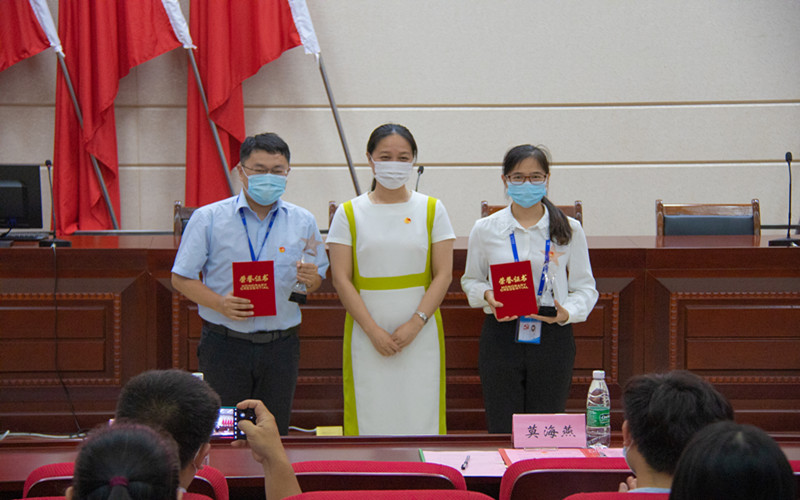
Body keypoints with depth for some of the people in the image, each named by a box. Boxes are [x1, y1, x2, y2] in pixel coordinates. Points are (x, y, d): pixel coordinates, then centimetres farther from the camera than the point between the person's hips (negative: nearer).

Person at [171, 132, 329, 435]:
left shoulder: (303, 222, 8)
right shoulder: (208, 219, 0)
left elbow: (318, 278, 14)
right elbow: (181, 278, 0)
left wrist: (310, 279, -11)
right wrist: (220, 303, -17)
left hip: (281, 347, 2)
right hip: (225, 345, -2)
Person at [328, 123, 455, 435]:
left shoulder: (431, 210, 6)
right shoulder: (349, 213, 4)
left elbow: (443, 275, 1)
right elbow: (341, 279, -1)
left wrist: (415, 324, -11)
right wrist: (374, 331, -10)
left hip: (421, 333, 0)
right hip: (367, 334, 0)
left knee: (421, 414, -2)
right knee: (371, 417, -2)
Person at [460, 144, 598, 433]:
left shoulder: (569, 230, 2)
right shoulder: (485, 230, 4)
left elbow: (585, 287, 5)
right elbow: (470, 280, 13)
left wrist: (567, 312, -15)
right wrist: (486, 295, -10)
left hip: (552, 336, 0)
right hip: (501, 336, 0)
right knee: (502, 431, 1)